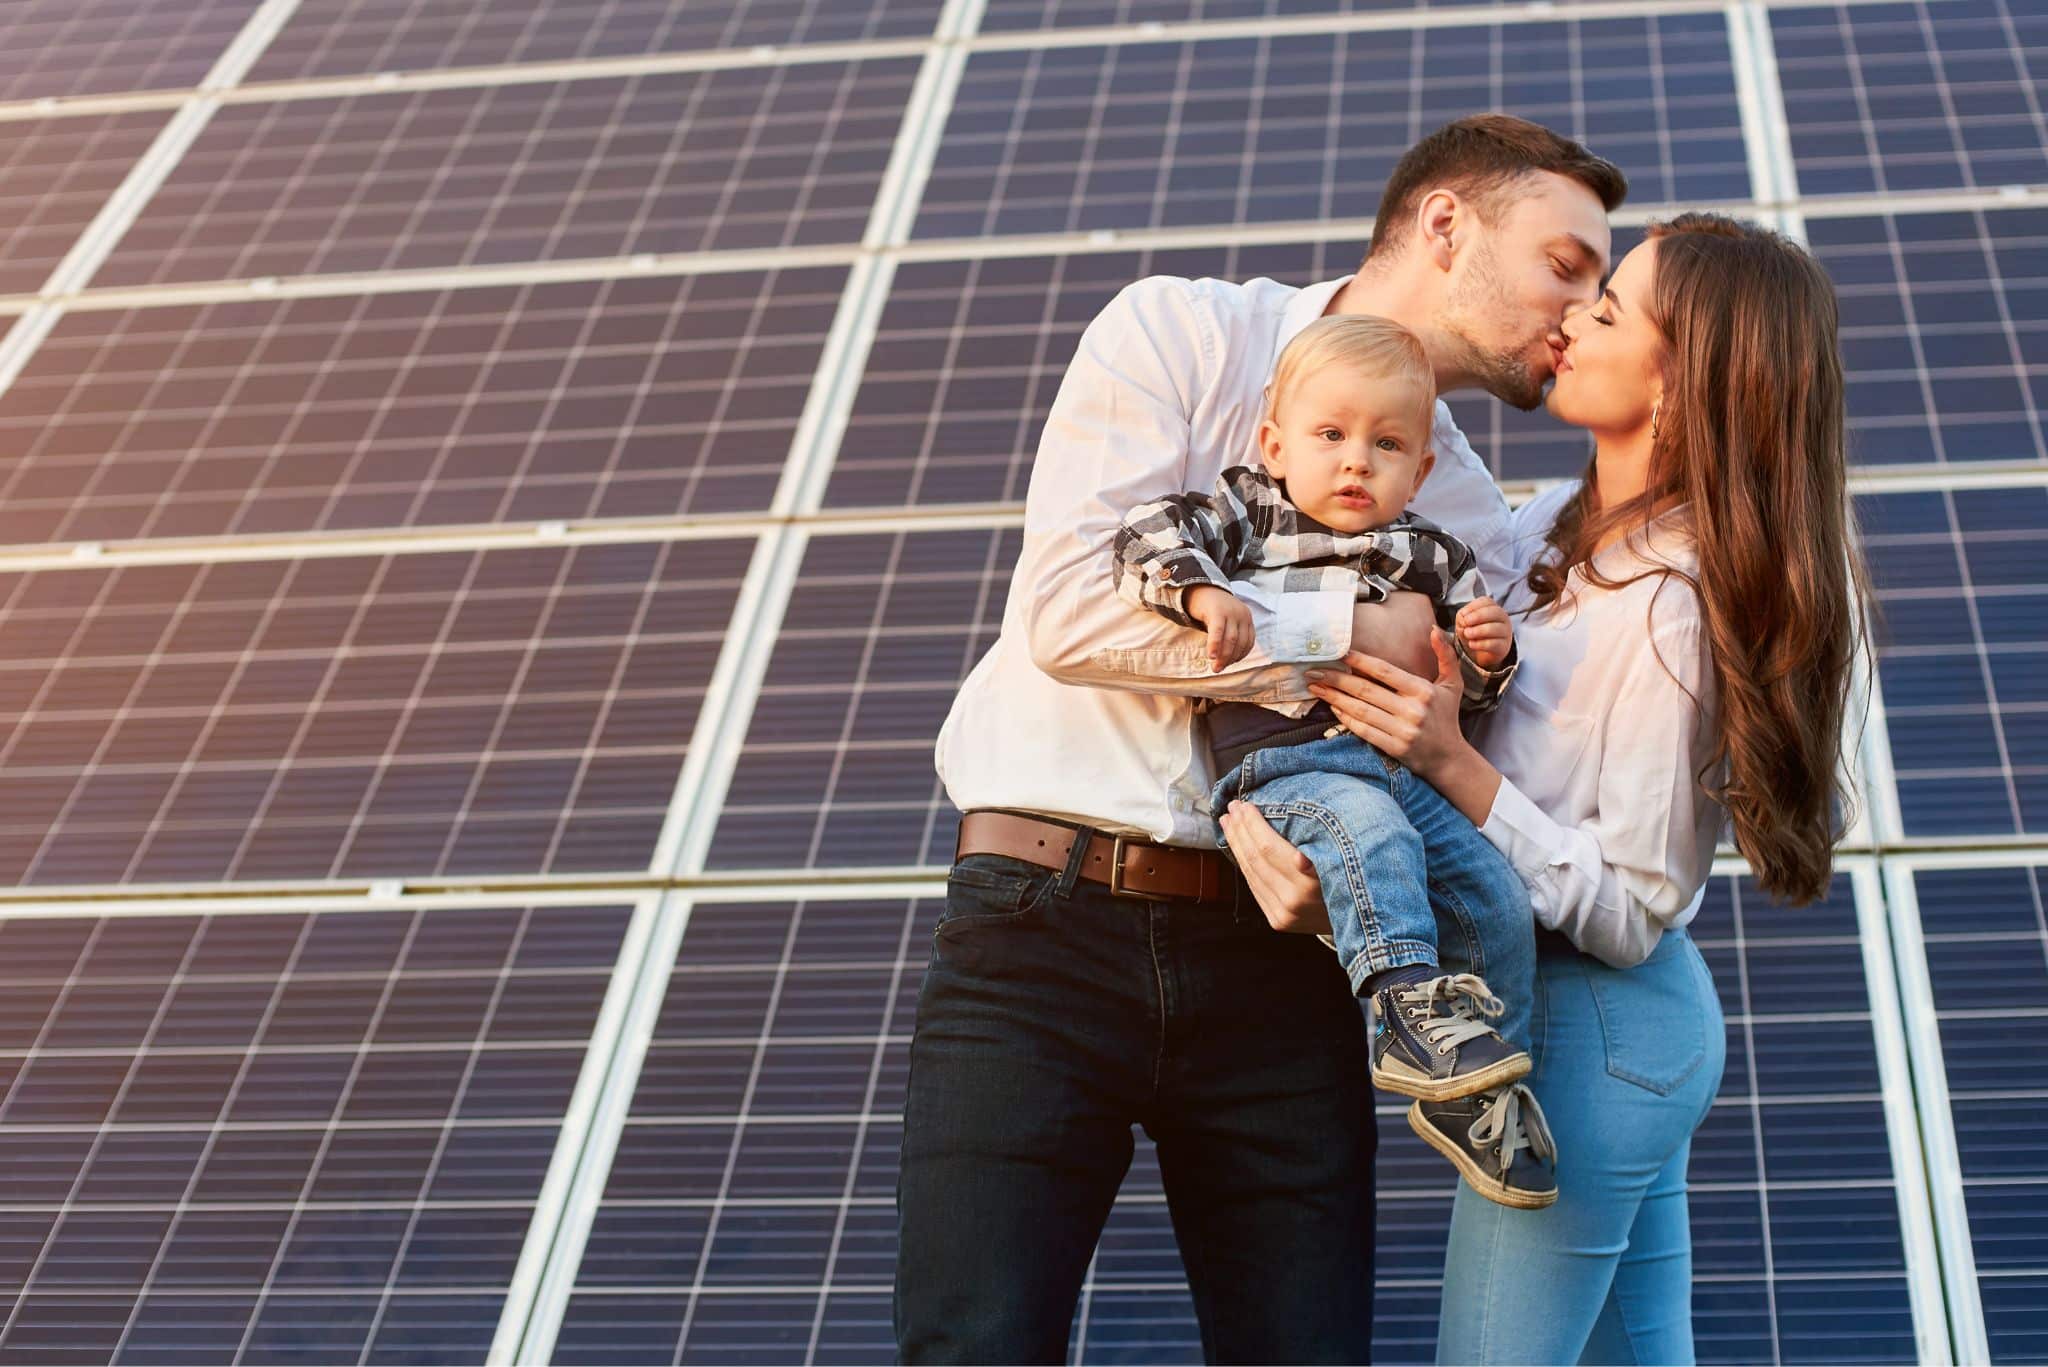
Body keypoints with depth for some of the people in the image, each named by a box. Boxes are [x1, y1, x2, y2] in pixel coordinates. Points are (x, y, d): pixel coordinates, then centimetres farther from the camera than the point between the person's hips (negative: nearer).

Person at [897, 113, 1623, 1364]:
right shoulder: (1182, 334, 3)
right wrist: (1349, 632, -11)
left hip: (1273, 962, 4)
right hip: (1049, 920, -4)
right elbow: (1066, 610, -11)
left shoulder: (1472, 520, 16)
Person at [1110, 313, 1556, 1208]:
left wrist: (1487, 657, 0)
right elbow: (1150, 537, -3)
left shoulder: (1435, 559, 22)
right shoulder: (1246, 513, 12)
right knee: (1367, 830, -35)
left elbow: (1470, 697, 22)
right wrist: (1202, 592, -20)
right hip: (1283, 758, -5)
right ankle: (1407, 1007, -41)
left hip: (1407, 768, 5)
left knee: (1494, 898, -8)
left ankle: (1484, 1090, 3)